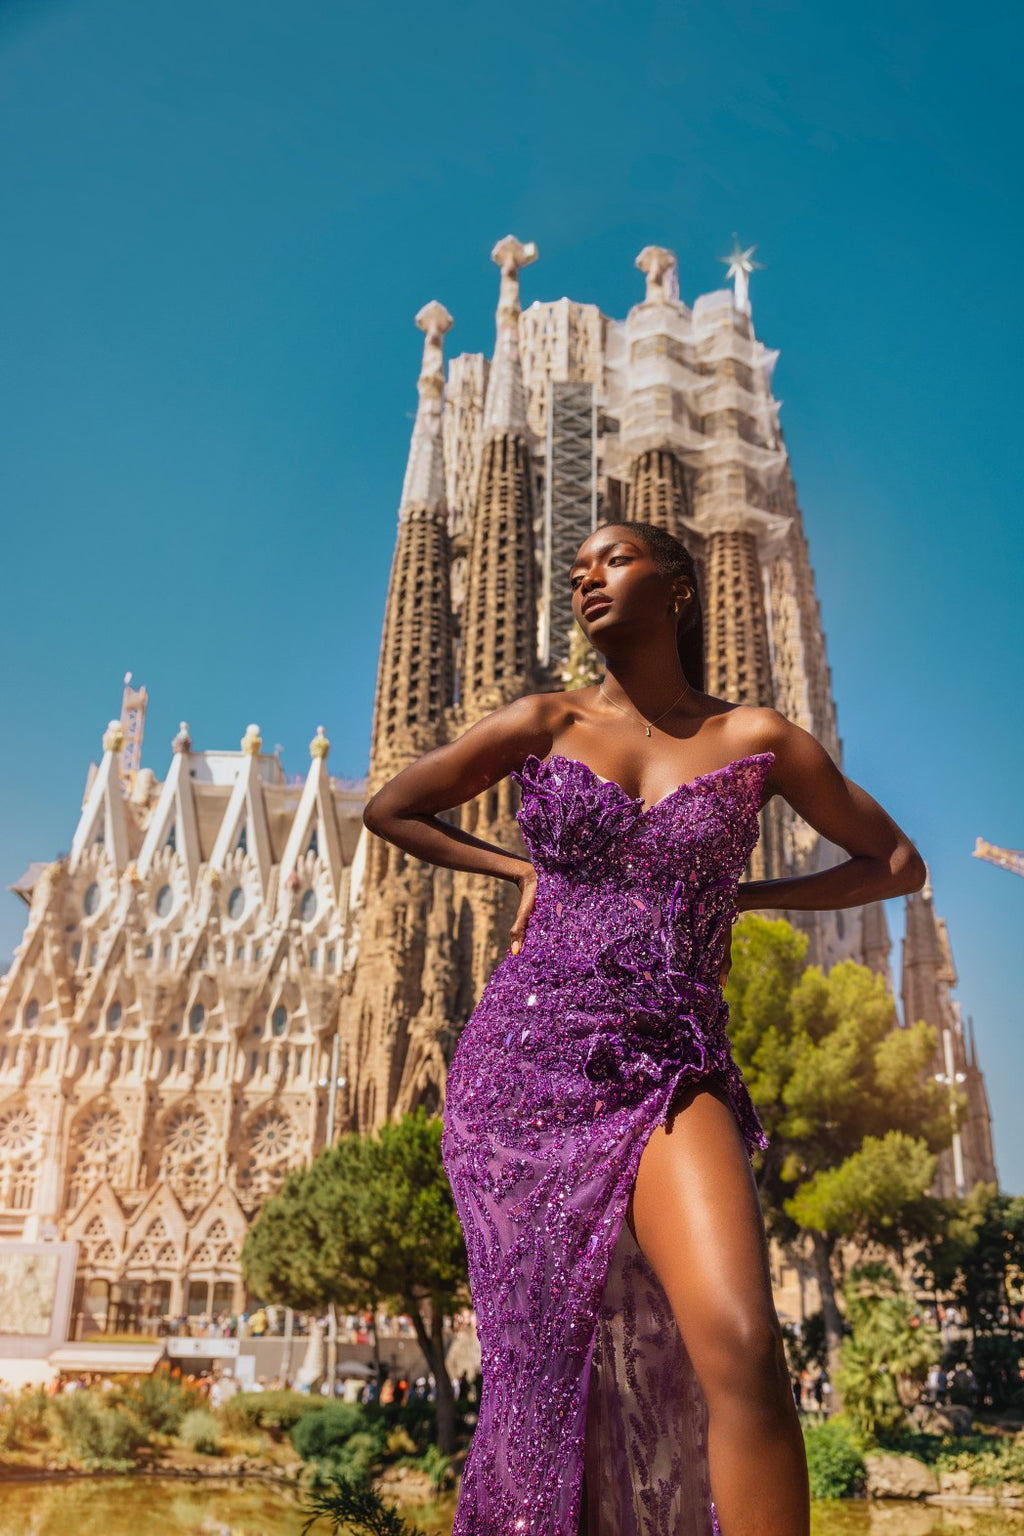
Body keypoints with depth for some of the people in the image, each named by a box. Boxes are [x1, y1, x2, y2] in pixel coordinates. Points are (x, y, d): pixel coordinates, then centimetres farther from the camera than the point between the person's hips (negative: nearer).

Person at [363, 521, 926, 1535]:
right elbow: (389, 809, 18)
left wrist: (742, 898, 9)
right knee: (547, 1366, 9)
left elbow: (897, 864, 16)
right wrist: (527, 872, 11)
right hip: (524, 1065, 1)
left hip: (667, 1075, -1)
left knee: (741, 1348, -22)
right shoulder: (543, 722, 7)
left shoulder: (756, 737, 6)